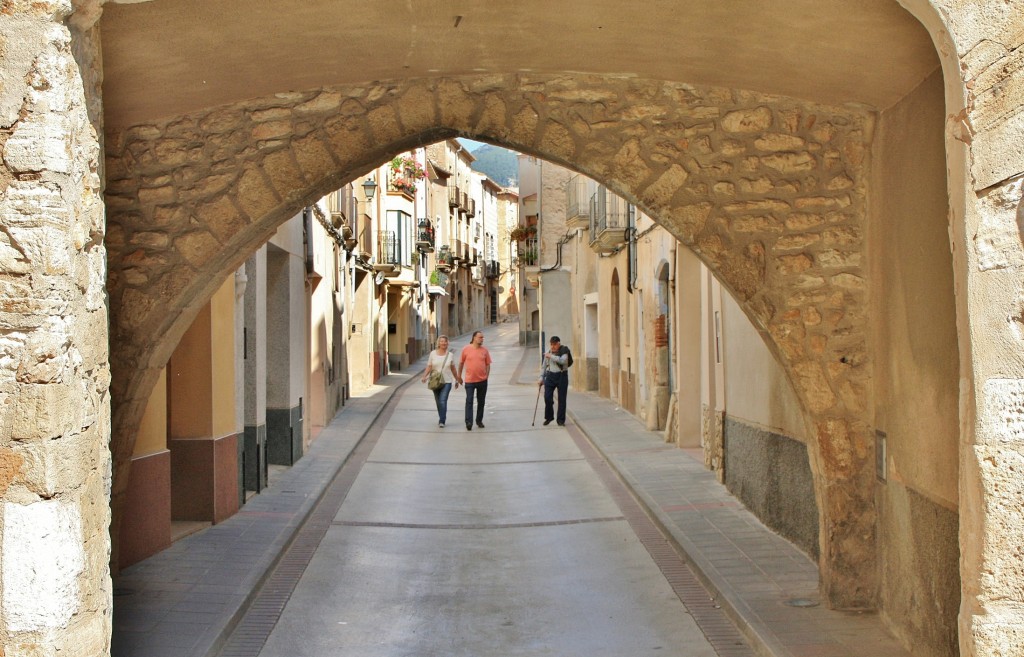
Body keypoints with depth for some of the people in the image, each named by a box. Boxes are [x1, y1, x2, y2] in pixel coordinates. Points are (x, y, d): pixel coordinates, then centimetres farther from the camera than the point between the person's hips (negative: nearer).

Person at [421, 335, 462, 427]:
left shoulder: (450, 355, 3)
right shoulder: (433, 354, 2)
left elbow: (453, 369, 12)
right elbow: (429, 367, 1)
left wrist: (457, 380, 17)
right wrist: (424, 376, -15)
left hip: (447, 382, -2)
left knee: (443, 401, -14)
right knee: (438, 402, 11)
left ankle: (442, 421, -12)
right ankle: (442, 418, 30)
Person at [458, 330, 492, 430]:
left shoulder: (484, 350, 2)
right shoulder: (466, 349, -4)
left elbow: (488, 364, 9)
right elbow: (461, 363, 6)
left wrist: (486, 376, 2)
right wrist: (459, 376, 11)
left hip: (482, 381, 3)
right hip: (469, 380, -3)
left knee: (481, 402, 11)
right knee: (469, 401, -8)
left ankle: (479, 421, 24)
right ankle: (468, 422, -10)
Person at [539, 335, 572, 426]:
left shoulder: (564, 350, -5)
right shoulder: (548, 352, 7)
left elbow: (563, 360, -24)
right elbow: (544, 366, 13)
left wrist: (551, 356, -21)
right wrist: (541, 378, 9)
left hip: (562, 375, -3)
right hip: (550, 376, 3)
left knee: (562, 399, 1)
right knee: (547, 397, -4)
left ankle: (561, 420, 10)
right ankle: (549, 417, 16)